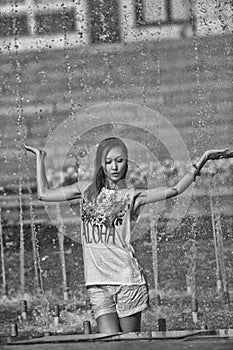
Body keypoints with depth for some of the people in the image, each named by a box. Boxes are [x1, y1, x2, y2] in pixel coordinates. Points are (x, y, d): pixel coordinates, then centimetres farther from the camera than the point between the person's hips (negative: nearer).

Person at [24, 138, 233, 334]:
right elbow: (44, 194, 20)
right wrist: (40, 159, 23)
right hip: (98, 283, 2)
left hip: (127, 278, -2)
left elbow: (175, 190, -7)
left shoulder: (131, 196, 3)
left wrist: (202, 161, -12)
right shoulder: (87, 191, 13)